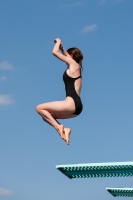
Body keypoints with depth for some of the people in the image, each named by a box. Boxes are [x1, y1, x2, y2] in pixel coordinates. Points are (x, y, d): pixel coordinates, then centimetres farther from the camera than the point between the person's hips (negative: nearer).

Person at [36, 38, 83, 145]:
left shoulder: (73, 63, -1)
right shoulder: (75, 67, 22)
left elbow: (54, 52, -3)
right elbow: (66, 55, 43)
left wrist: (58, 42, 13)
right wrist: (62, 47, 35)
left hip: (71, 103, -9)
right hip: (76, 106, 9)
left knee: (39, 108, -1)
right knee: (46, 115, 19)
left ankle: (59, 127, -10)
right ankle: (64, 129, 0)